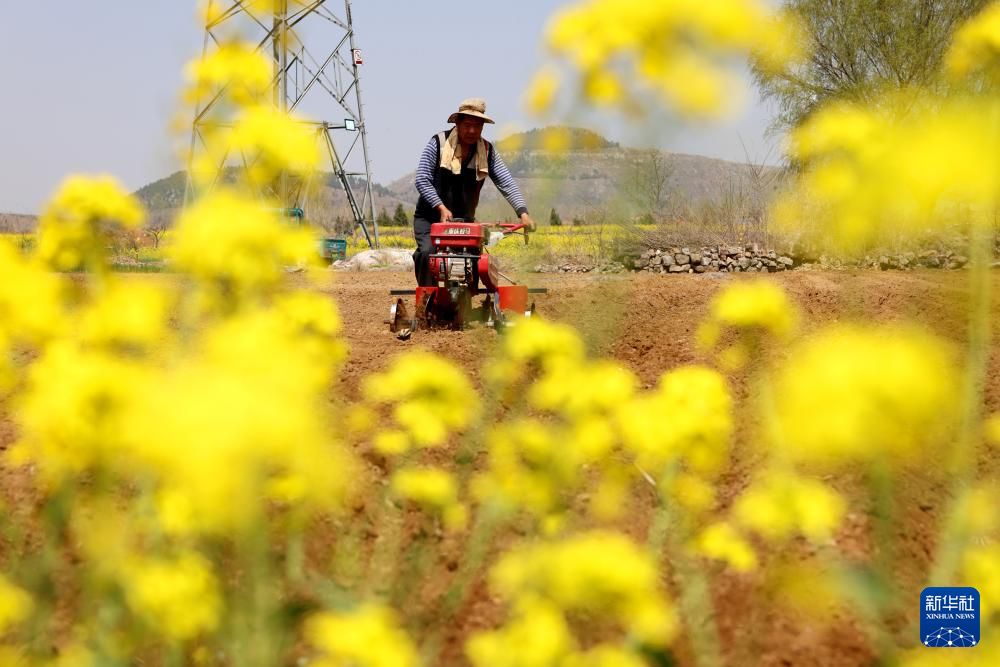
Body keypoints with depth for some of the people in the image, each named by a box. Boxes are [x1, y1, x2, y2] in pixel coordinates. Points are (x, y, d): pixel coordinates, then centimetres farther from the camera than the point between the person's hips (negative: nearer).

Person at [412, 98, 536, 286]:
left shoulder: (487, 151, 1)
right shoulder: (438, 143, -8)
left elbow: (506, 183, -7)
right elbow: (422, 180, -11)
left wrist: (523, 212, -22)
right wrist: (441, 207, -23)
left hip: (464, 220, 3)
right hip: (430, 217, -3)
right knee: (428, 253, -25)